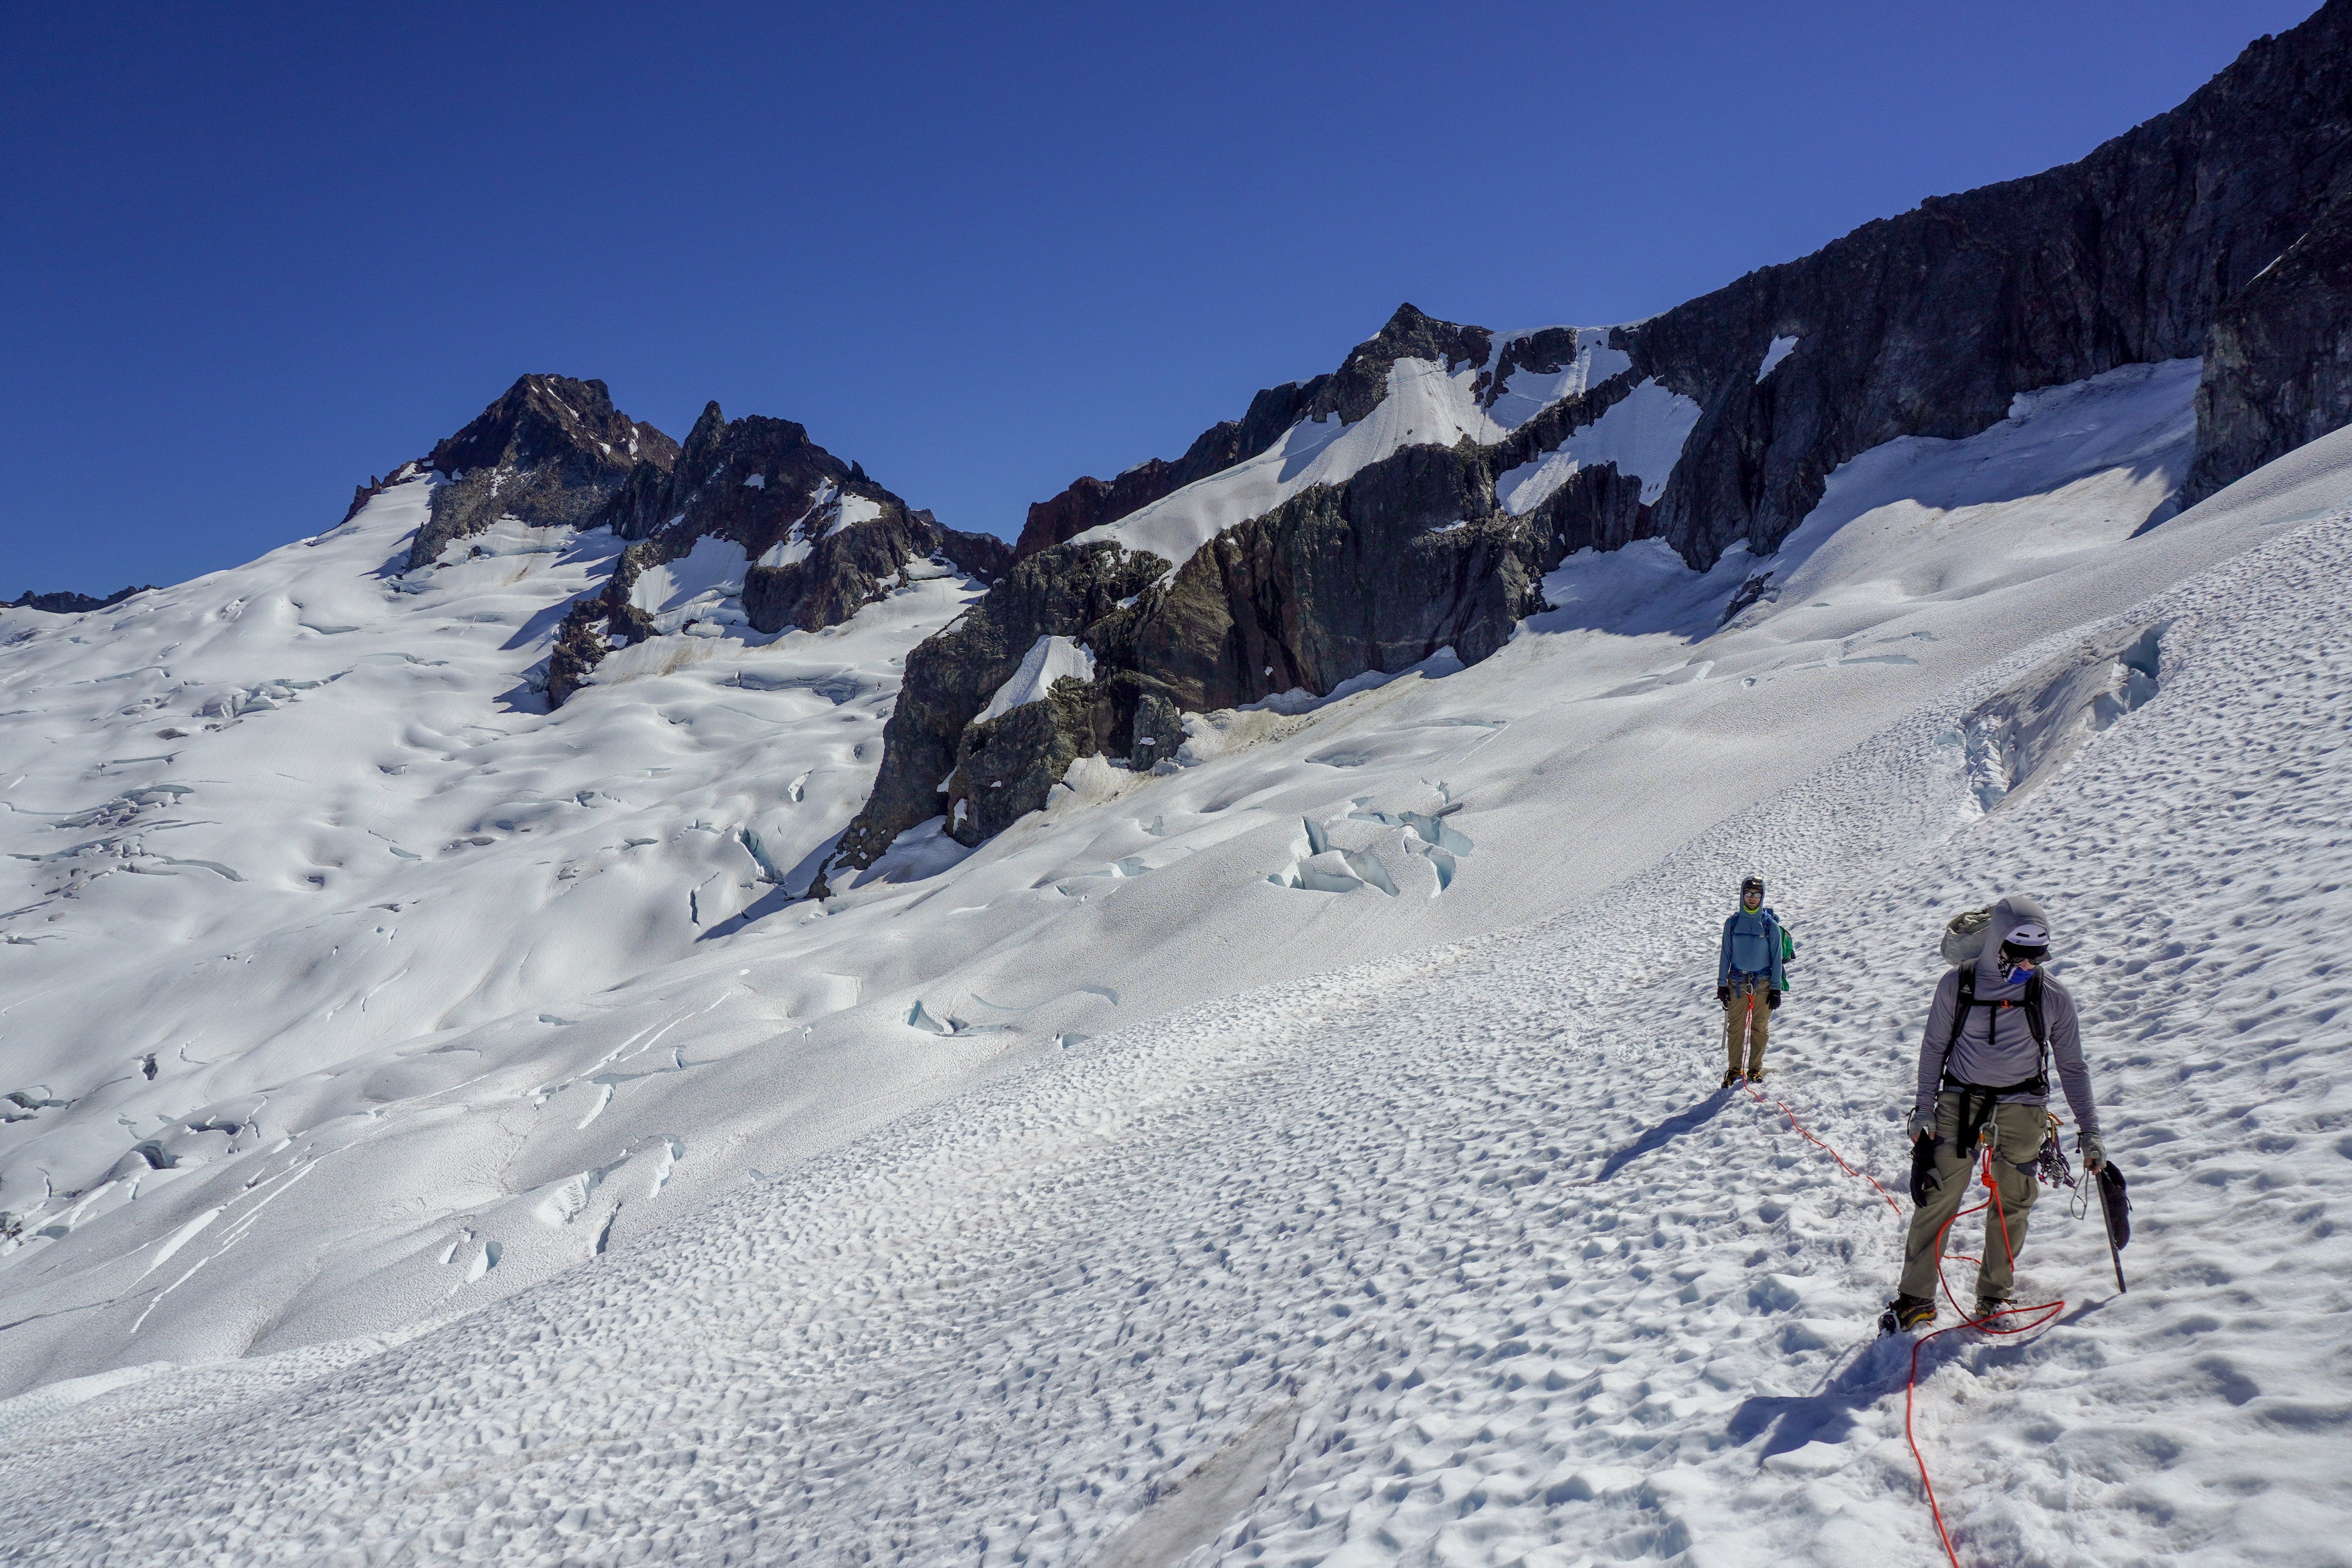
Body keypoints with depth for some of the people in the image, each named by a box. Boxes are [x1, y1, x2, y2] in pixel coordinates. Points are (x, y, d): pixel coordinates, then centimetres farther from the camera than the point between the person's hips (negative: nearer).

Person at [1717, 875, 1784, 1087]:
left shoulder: (1770, 925, -1)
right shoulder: (1733, 923, 3)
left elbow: (1776, 958, 2)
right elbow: (1725, 954, 7)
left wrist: (1776, 989, -2)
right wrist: (1721, 985, 3)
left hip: (1763, 983, -1)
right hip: (1737, 982, 1)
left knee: (1760, 1027, 5)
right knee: (1735, 1026, 0)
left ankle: (1756, 1068, 17)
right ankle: (1734, 1069, 10)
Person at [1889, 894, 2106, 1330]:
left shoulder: (2053, 996, -3)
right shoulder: (1958, 984, -5)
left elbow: (2072, 1067, 6)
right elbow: (1934, 1047, 4)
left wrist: (2090, 1132, 6)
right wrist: (1924, 1110, 1)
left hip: (2020, 1110, 1)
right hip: (1960, 1102, -1)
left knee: (2011, 1206, 6)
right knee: (1935, 1200, -4)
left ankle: (1994, 1294, 25)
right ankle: (1916, 1300, 4)